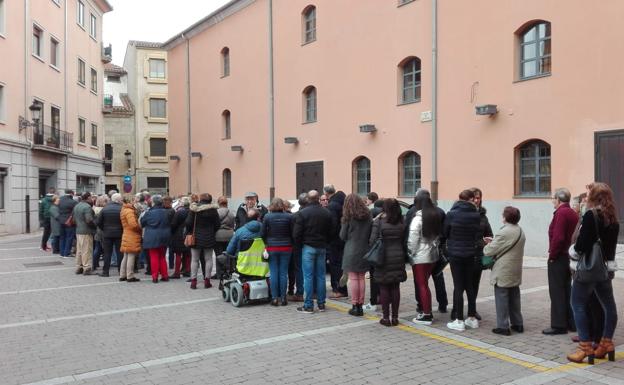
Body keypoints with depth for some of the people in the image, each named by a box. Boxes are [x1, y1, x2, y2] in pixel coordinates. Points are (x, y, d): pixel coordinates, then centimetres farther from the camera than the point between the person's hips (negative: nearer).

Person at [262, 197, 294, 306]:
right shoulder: (289, 216, -4)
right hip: (286, 248, 1)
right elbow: (293, 233, -1)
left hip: (272, 248, -1)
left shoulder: (267, 217, -6)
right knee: (283, 272, 6)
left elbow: (263, 233, -2)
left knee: (273, 273, 5)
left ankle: (274, 298, 7)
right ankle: (283, 298, 9)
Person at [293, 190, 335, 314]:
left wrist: (300, 244, 6)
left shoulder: (303, 213, -10)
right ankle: (321, 304, 15)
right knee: (320, 276, 10)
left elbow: (296, 233, -11)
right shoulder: (327, 213, 4)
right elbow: (332, 231, 8)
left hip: (308, 247, -4)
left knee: (308, 276, -1)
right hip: (322, 247, 4)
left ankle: (308, 306, 0)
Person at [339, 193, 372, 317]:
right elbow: (371, 235, 8)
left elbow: (343, 236, -4)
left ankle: (355, 305, 3)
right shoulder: (368, 217, 3)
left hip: (352, 251, -4)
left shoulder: (348, 218, -9)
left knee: (353, 278, 1)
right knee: (361, 278, 10)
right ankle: (360, 305, 13)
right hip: (364, 251, 4)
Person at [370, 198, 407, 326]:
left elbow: (373, 240, -11)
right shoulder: (402, 222, 2)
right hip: (398, 258, 3)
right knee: (395, 287, 10)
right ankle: (395, 317, 15)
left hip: (383, 258, -3)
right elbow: (405, 241, 4)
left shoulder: (378, 221, -10)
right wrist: (404, 256, 13)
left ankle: (386, 317, 8)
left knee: (384, 288, 5)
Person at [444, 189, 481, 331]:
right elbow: (477, 234, 2)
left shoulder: (452, 214, -11)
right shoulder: (476, 216, -5)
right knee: (469, 286, 14)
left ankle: (459, 321, 4)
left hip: (455, 253, -3)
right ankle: (472, 318, 22)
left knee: (458, 286, 1)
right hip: (470, 254, 3)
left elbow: (445, 233, -1)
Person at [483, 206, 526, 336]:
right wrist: (493, 241, 8)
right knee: (514, 297, 17)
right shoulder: (520, 231, 9)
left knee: (502, 298, 0)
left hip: (503, 273, -8)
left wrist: (486, 247, 5)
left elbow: (490, 250, -17)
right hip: (516, 272, 8)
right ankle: (517, 324, 25)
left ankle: (503, 326, 4)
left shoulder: (504, 232, -20)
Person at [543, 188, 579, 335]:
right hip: (569, 256, 9)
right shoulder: (573, 213, 11)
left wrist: (552, 255, -15)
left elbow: (558, 237, -24)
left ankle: (558, 325, 2)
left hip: (558, 258, -9)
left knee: (557, 292, -2)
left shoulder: (561, 213, -17)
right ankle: (571, 322, 22)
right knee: (567, 290, 16)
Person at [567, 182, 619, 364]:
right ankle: (606, 343, 22)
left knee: (578, 305, -1)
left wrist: (573, 252, -3)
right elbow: (611, 244, 12)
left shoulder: (591, 215, -16)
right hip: (606, 267, 8)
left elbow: (582, 244, -21)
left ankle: (586, 347, -2)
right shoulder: (613, 218, 7)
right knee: (608, 304, 15)